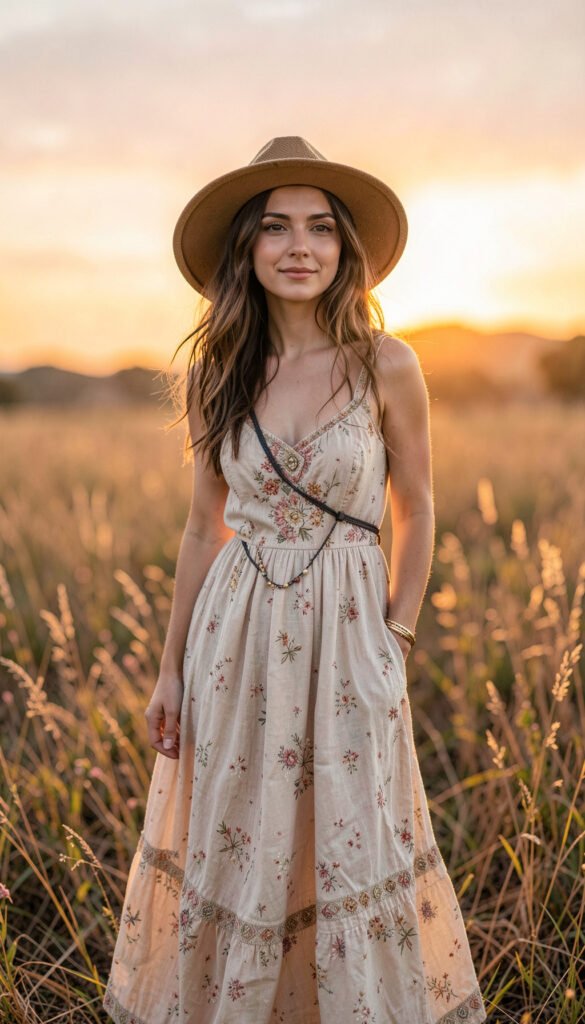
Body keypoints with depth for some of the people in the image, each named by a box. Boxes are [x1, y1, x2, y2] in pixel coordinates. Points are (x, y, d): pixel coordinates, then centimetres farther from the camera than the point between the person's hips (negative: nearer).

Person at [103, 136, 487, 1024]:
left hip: (346, 634, -2)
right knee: (232, 847, 11)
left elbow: (414, 510, 3)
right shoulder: (217, 373, 0)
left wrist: (398, 639, -1)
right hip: (235, 639, 2)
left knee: (349, 846, 8)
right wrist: (171, 669, 7)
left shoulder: (385, 365, -7)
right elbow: (204, 528, 6)